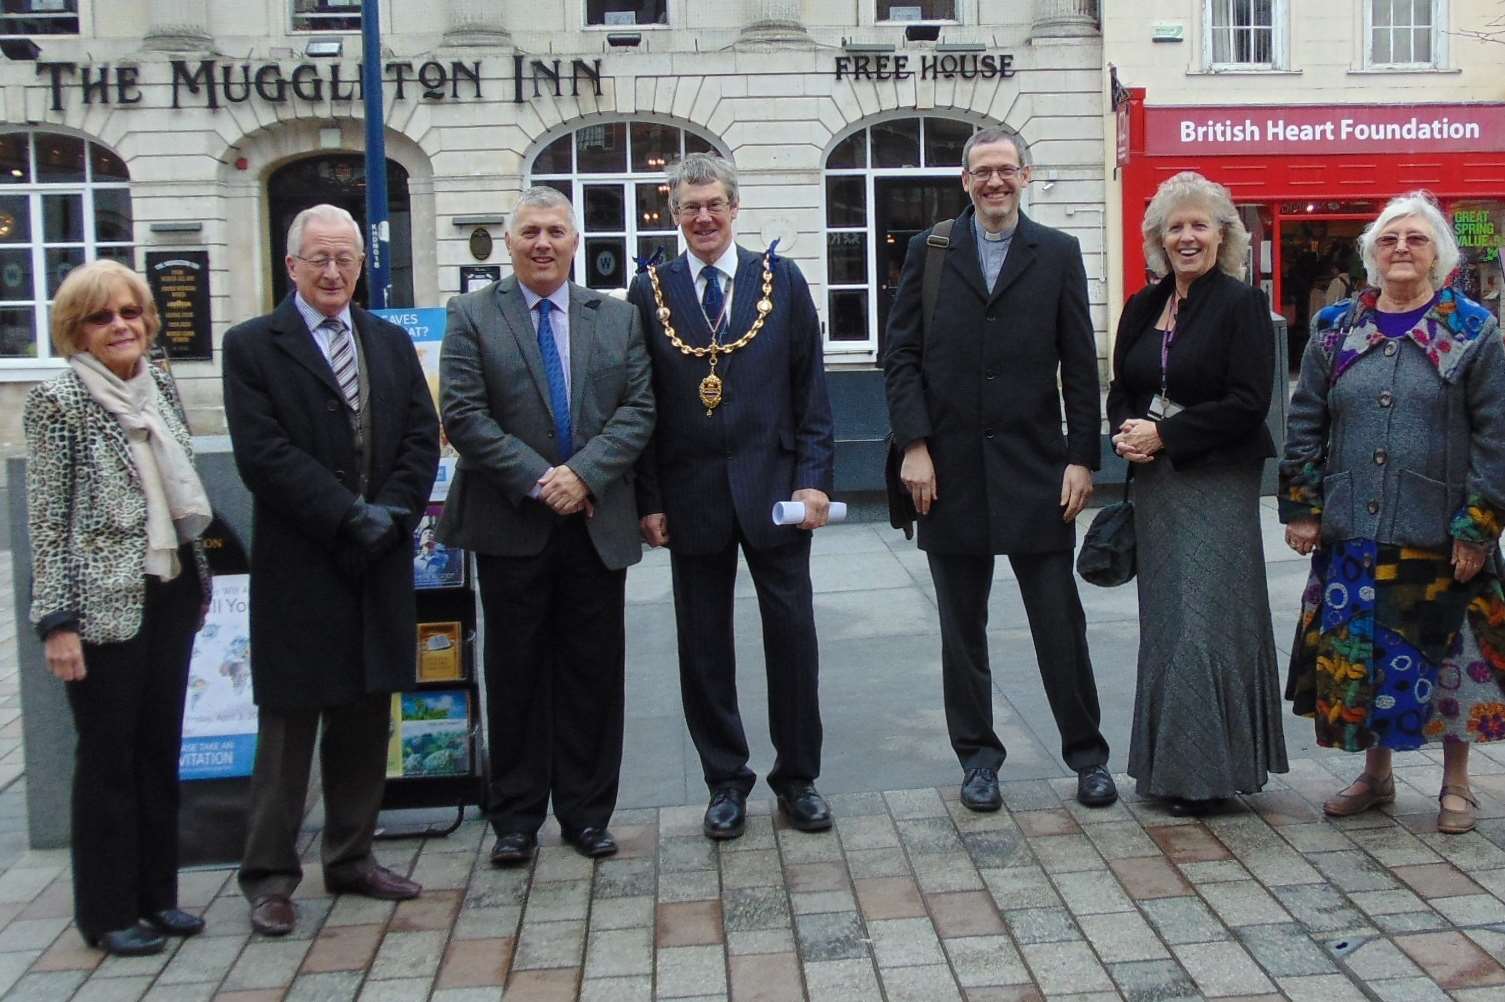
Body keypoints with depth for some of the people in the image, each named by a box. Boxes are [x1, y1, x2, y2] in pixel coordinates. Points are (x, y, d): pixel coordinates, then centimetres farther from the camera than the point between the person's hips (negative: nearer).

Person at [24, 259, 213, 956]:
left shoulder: (160, 385, 8)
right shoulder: (58, 400, -8)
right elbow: (46, 519, -10)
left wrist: (198, 581, 15)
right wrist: (57, 622, -14)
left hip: (170, 592, 6)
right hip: (104, 603, -6)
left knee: (160, 747, 12)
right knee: (108, 755, 4)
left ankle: (156, 893, 25)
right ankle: (108, 912, 17)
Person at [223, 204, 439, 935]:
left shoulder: (392, 343, 13)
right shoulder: (252, 346, -2)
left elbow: (423, 439, 5)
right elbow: (264, 455, -12)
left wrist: (389, 515, -10)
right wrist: (350, 516, -16)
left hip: (379, 565, 5)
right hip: (298, 569, -4)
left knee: (365, 723, 12)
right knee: (287, 729, 3)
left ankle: (352, 858, 25)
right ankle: (269, 879, 14)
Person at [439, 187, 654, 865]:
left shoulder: (617, 319, 10)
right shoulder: (472, 315, 2)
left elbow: (637, 410, 1)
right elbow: (463, 415, -7)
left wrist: (583, 473, -13)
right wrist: (537, 480, -14)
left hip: (597, 523, 2)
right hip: (512, 527, -2)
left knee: (594, 674, 7)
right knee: (515, 674, 7)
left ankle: (586, 812, 21)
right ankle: (516, 818, 19)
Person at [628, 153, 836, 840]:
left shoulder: (781, 280, 4)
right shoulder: (650, 291, 4)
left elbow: (811, 388, 3)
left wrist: (814, 478, -5)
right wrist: (648, 499, -2)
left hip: (774, 487, 0)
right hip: (691, 494, 1)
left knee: (793, 635, 5)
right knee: (704, 646, 8)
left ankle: (797, 777, 21)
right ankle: (725, 781, 22)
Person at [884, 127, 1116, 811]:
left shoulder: (1058, 254, 5)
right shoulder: (928, 252, 6)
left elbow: (1080, 366, 3)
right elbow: (901, 357, 2)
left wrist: (1082, 459, -3)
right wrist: (914, 445, -7)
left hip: (1036, 469, -1)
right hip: (950, 471, 1)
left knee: (1061, 624, 4)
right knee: (962, 630, 9)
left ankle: (1086, 753, 19)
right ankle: (977, 756, 22)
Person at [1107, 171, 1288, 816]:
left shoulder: (1242, 305, -6)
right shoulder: (1142, 309, 12)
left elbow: (1248, 403, -13)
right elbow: (1120, 390, 16)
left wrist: (1165, 434, -15)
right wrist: (1126, 433, -5)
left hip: (1217, 482, -6)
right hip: (1155, 483, 6)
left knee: (1204, 619, -6)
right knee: (1164, 620, 10)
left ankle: (1203, 769, 4)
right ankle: (1168, 763, 20)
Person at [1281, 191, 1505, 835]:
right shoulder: (1337, 331, 7)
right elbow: (1304, 425, 10)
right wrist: (1301, 508, 4)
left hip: (1438, 538, -3)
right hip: (1351, 535, 3)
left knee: (1442, 656, 6)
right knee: (1356, 656, 9)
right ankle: (1375, 773, 28)